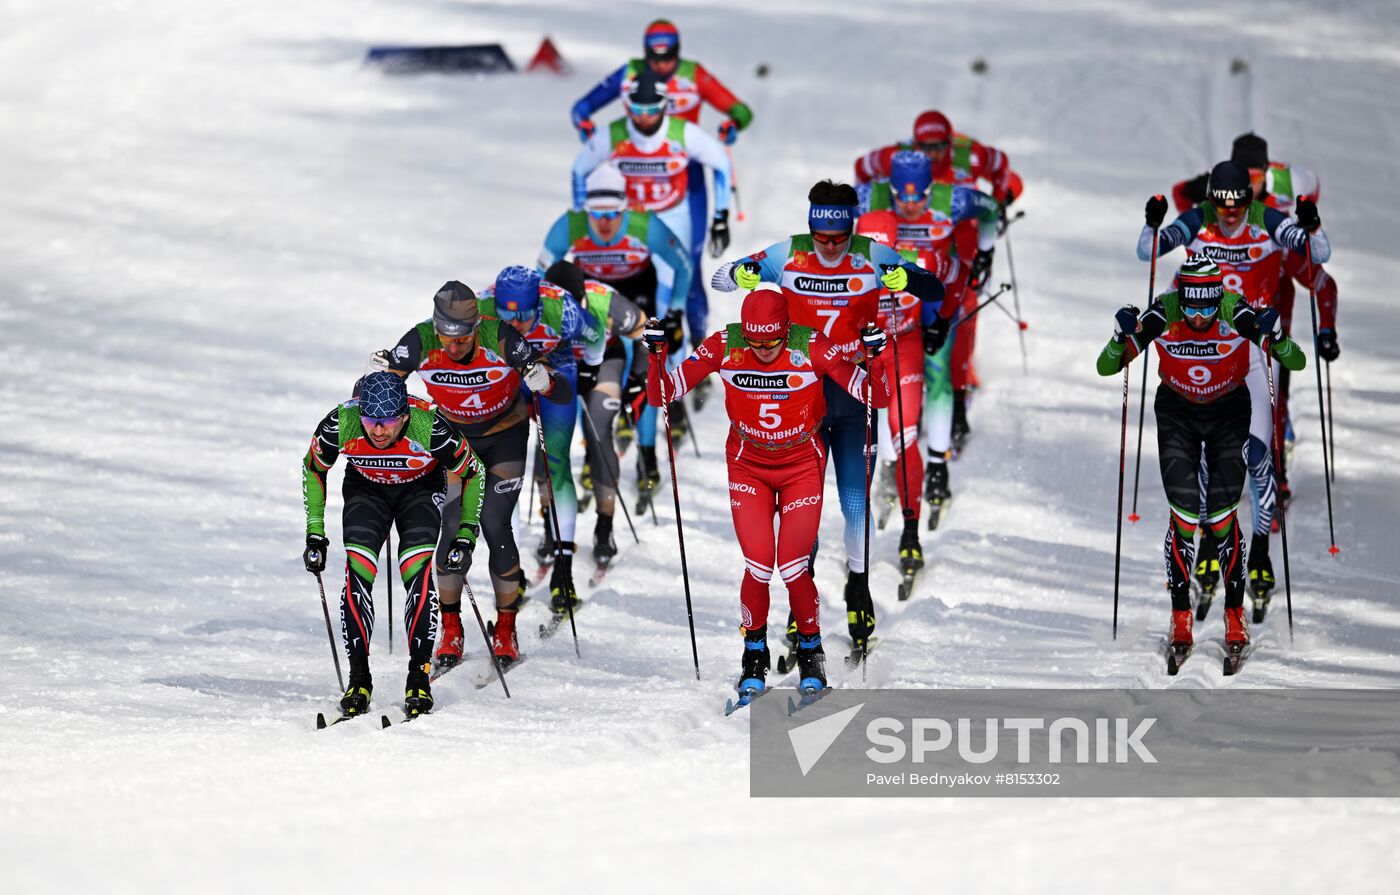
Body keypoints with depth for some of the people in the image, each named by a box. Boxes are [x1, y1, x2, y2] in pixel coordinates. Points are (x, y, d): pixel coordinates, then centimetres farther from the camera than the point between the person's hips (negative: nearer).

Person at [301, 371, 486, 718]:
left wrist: (466, 537, -18)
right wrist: (315, 534, -9)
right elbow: (313, 468, -8)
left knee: (418, 574, -22)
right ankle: (359, 679, -10)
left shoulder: (429, 428, -35)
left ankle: (419, 677, -13)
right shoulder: (340, 424, -31)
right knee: (357, 574, -19)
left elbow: (472, 473, -16)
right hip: (365, 489, 1)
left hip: (420, 490, -1)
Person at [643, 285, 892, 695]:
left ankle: (811, 652, 16)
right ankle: (754, 653, 14)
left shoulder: (813, 347, -21)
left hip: (802, 465, -1)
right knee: (759, 566, -12)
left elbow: (875, 396, -17)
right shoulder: (724, 347, -18)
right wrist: (657, 354, -30)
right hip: (748, 468, 1)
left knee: (793, 567, -11)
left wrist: (875, 356, -35)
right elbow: (662, 395, -13)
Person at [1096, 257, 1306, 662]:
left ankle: (1235, 614, 4)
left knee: (1221, 516, -11)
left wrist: (1274, 334, -43)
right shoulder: (1163, 316, -23)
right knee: (1184, 514, -12)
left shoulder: (1237, 314, -25)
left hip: (1229, 413, -1)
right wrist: (1123, 336, -38)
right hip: (1176, 413, 1)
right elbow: (1106, 368, -18)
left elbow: (1296, 363, -23)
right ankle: (1180, 616, -1)